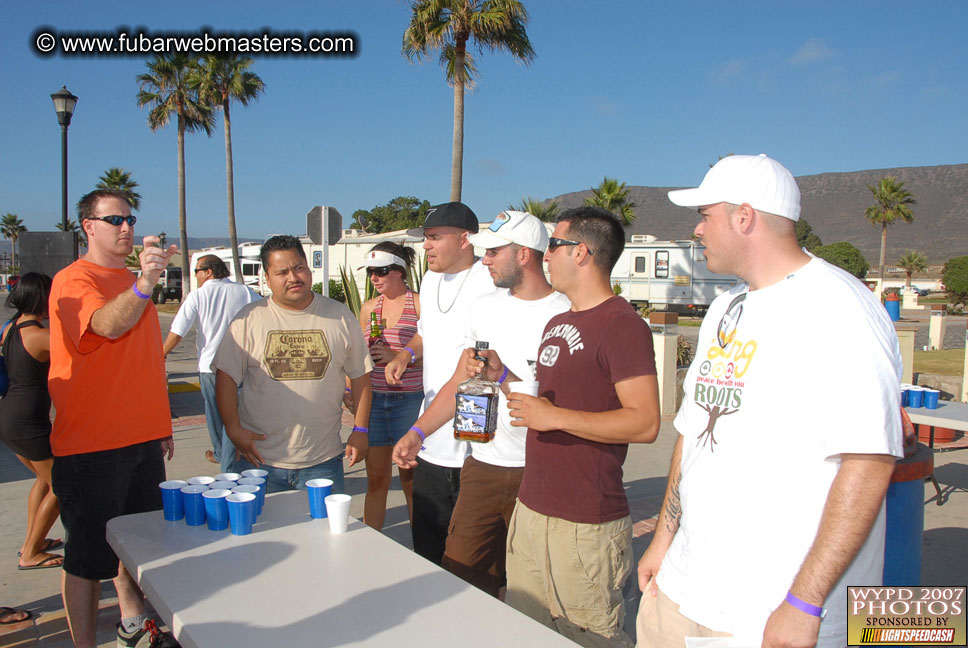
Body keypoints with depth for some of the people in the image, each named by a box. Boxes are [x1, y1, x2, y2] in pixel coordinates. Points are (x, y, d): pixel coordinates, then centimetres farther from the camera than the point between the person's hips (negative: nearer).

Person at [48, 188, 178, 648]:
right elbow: (106, 325, -32)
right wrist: (144, 282, -50)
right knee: (87, 556, 2)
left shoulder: (129, 281, 16)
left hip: (141, 438, 8)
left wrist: (160, 425, 22)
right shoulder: (74, 280, -10)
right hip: (91, 443, -8)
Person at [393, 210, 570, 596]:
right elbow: (459, 382, 17)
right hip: (483, 466, 5)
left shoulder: (563, 315, -9)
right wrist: (417, 431, 9)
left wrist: (504, 378, -22)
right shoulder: (486, 307, 11)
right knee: (460, 574, 6)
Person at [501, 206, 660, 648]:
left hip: (585, 526, -9)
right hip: (531, 509, 9)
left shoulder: (622, 325, -13)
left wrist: (556, 417, -23)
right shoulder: (557, 324, 17)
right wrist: (505, 377, 9)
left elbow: (645, 423, -20)